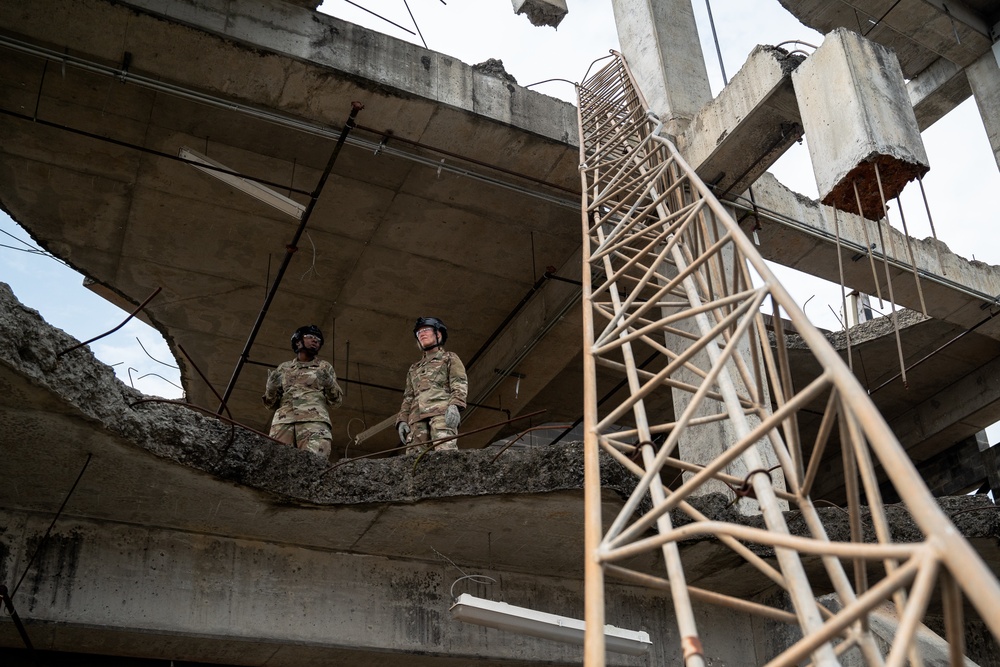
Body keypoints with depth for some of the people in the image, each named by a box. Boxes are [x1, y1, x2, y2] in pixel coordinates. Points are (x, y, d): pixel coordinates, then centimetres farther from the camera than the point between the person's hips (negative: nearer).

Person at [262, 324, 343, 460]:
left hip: (314, 420, -2)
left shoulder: (324, 367, 24)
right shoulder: (284, 368, 27)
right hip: (283, 422, 2)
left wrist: (329, 383, -2)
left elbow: (337, 400, 17)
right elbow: (271, 403, 23)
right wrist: (271, 386, 3)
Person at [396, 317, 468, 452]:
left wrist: (455, 405, -13)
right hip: (417, 418, 5)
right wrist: (402, 420, 10)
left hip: (442, 412, -5)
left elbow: (460, 384, 6)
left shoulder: (450, 358, 22)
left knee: (445, 453, -27)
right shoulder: (414, 369, 36)